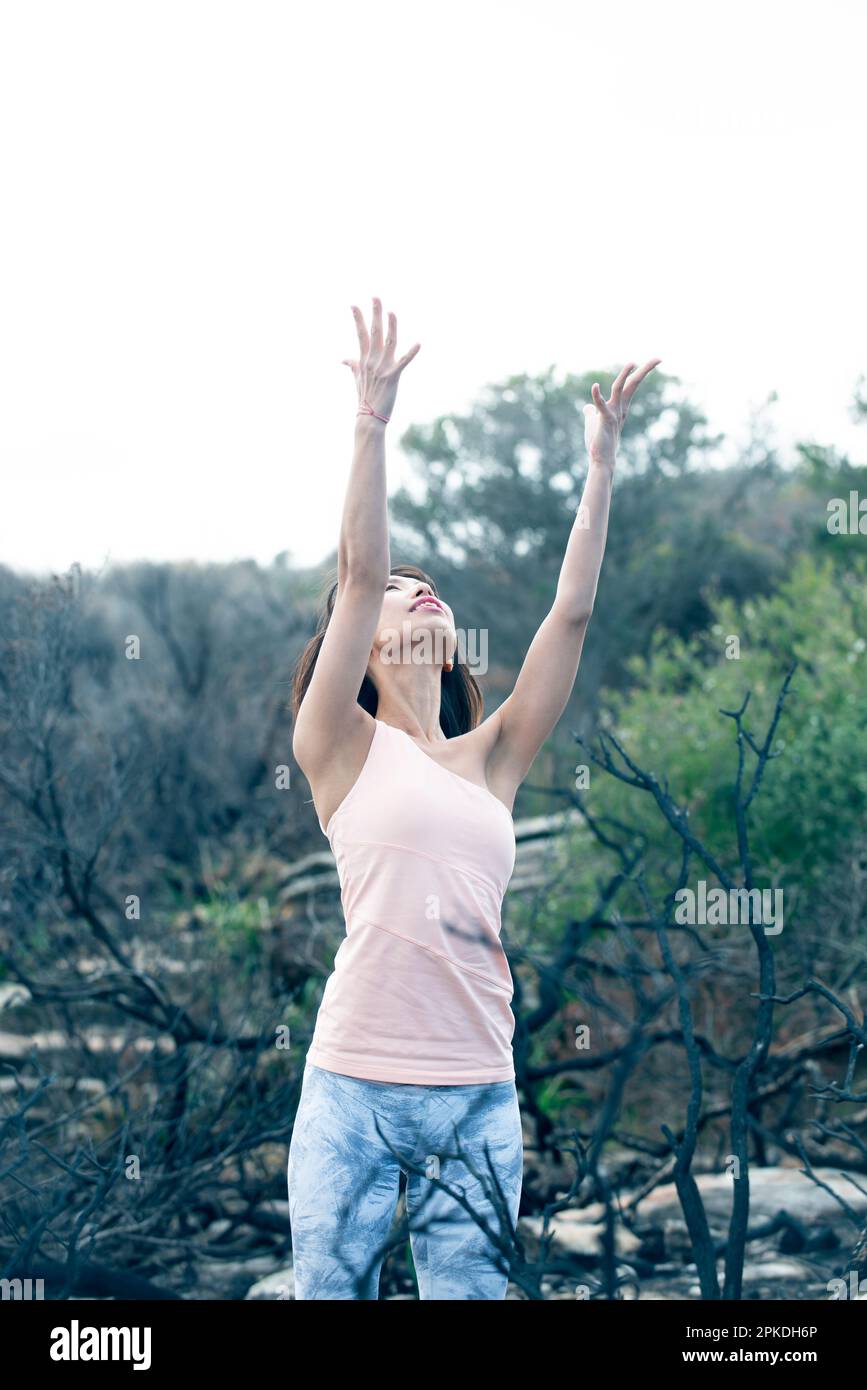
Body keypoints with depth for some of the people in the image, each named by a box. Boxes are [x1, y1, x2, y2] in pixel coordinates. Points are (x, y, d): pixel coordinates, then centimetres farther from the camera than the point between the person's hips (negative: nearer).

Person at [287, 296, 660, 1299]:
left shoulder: (490, 757, 13)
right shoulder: (343, 749, 3)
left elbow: (570, 613, 9)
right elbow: (359, 572, -7)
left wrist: (602, 468, 10)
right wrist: (373, 424, -10)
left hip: (479, 1094, 3)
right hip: (356, 1090, -3)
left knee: (469, 1290, 6)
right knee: (332, 1291, 1)